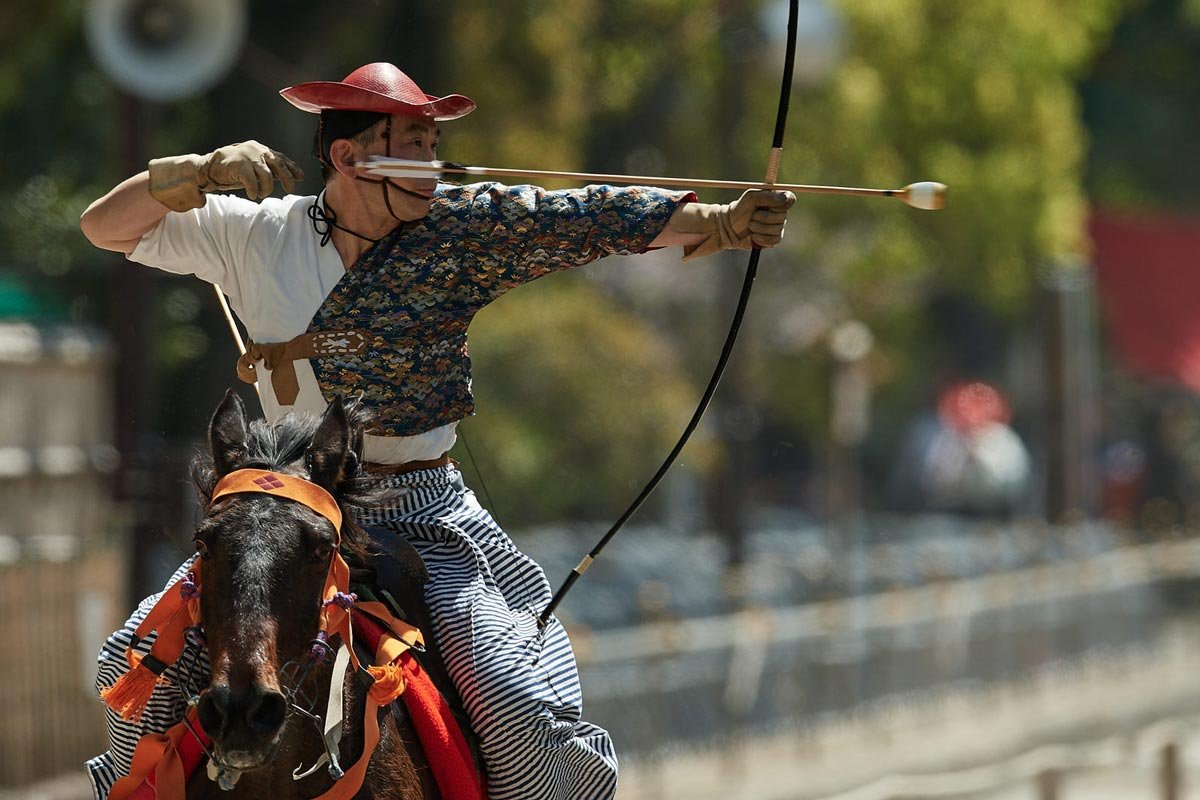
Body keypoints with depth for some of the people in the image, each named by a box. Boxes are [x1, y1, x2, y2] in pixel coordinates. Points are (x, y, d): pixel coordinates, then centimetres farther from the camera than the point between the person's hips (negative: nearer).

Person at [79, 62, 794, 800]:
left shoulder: (463, 230, -4)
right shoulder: (255, 233, 1)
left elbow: (593, 219, -13)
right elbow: (107, 228, 5)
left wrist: (723, 224, -26)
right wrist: (203, 173, -12)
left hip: (426, 517, -2)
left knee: (524, 712, -18)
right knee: (138, 661, -2)